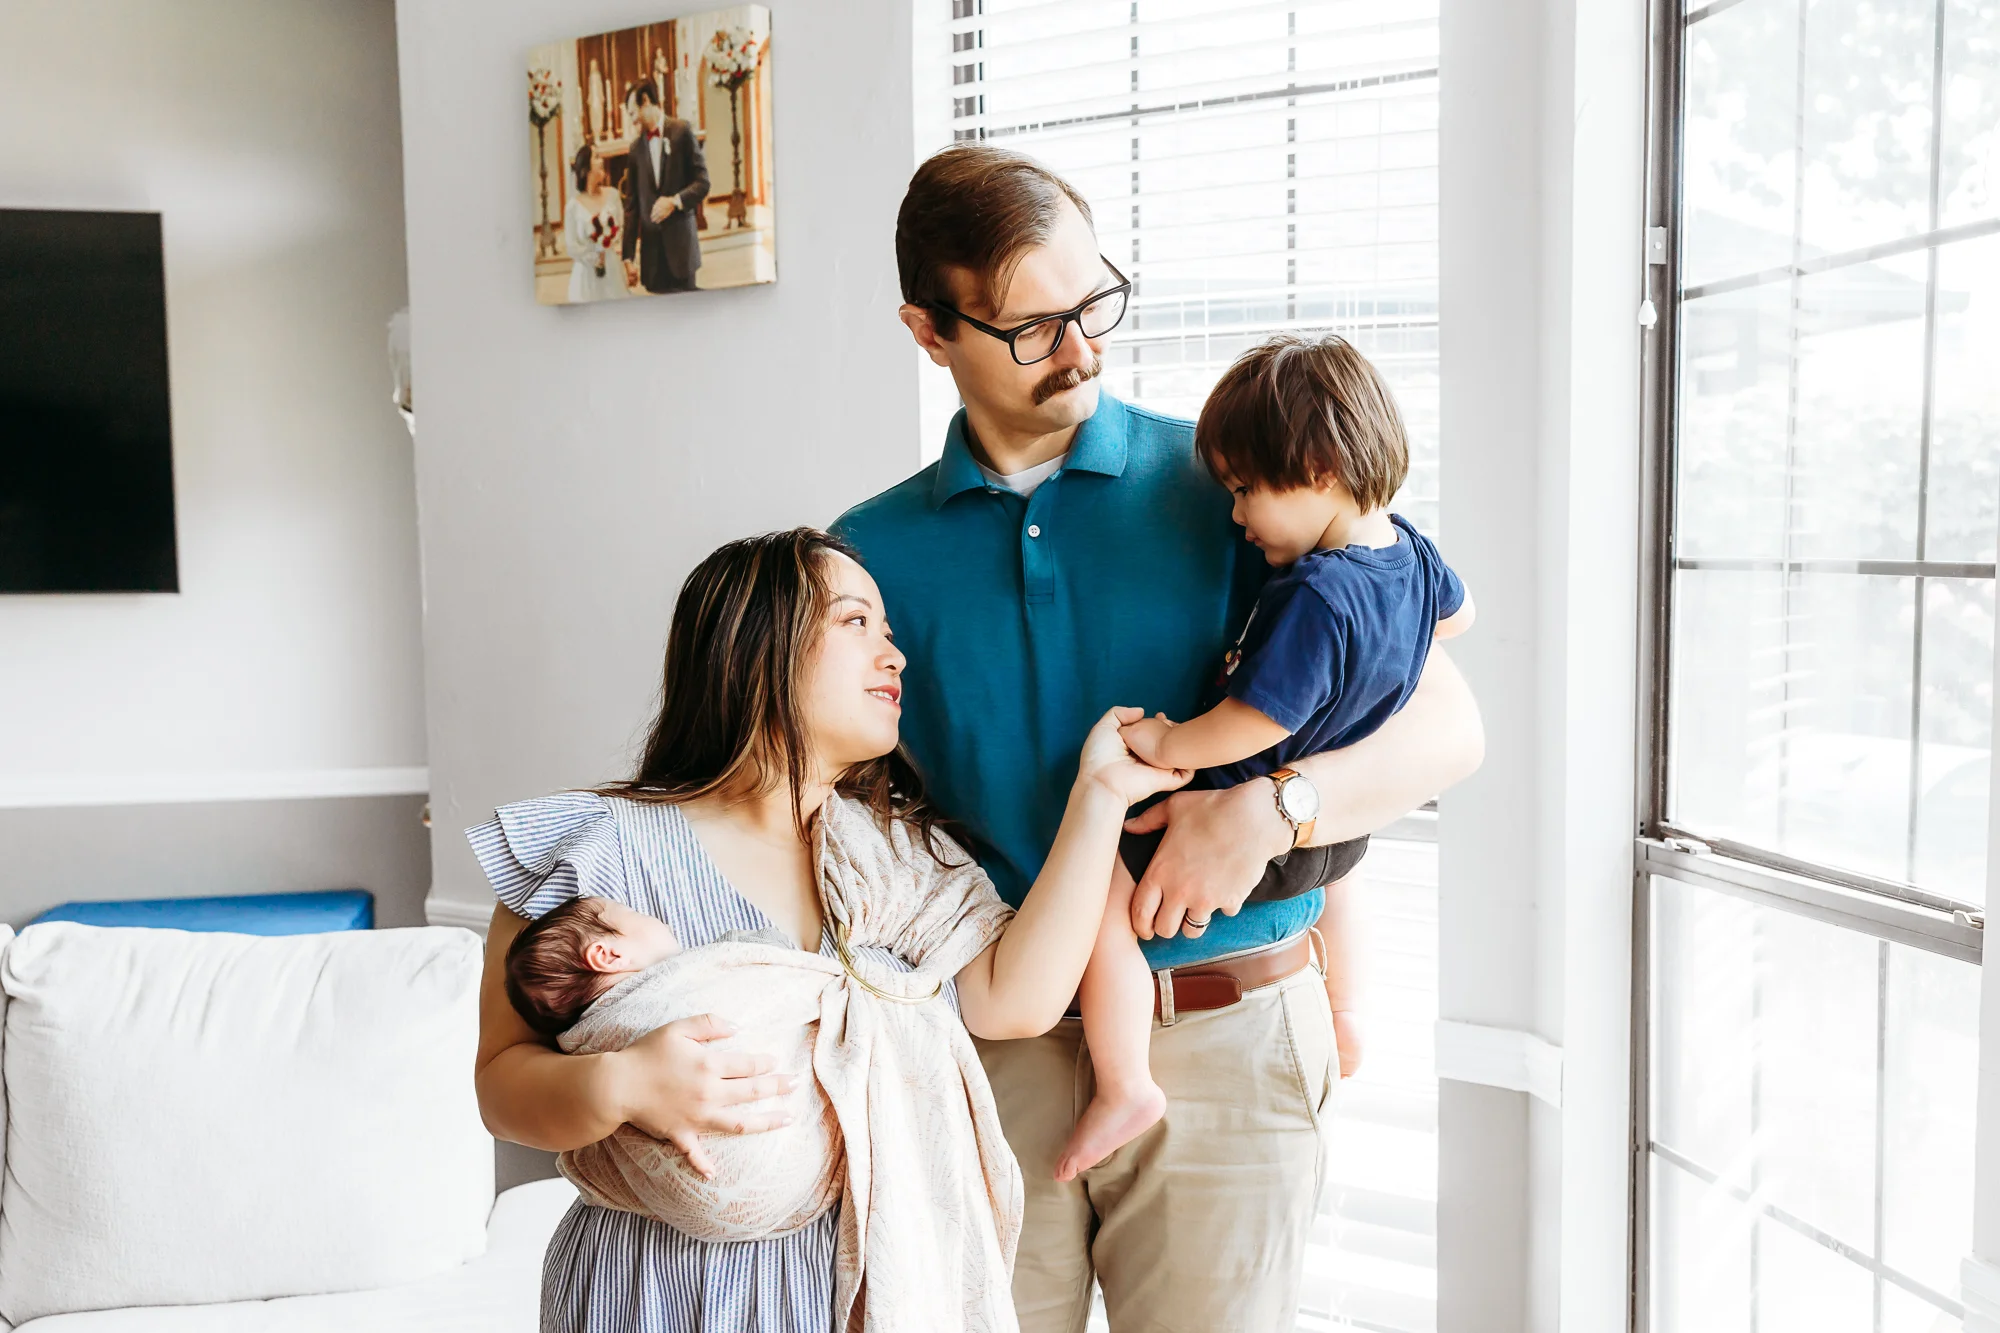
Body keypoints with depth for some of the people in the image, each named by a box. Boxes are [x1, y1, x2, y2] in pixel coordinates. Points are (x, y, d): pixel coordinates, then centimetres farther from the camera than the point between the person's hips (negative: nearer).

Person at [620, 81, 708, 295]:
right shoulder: (636, 146, 12)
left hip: (680, 244, -3)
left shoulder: (682, 131, 2)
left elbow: (702, 182, 0)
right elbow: (631, 204, 11)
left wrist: (675, 201, -18)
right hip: (651, 250, 3)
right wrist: (628, 256, 5)